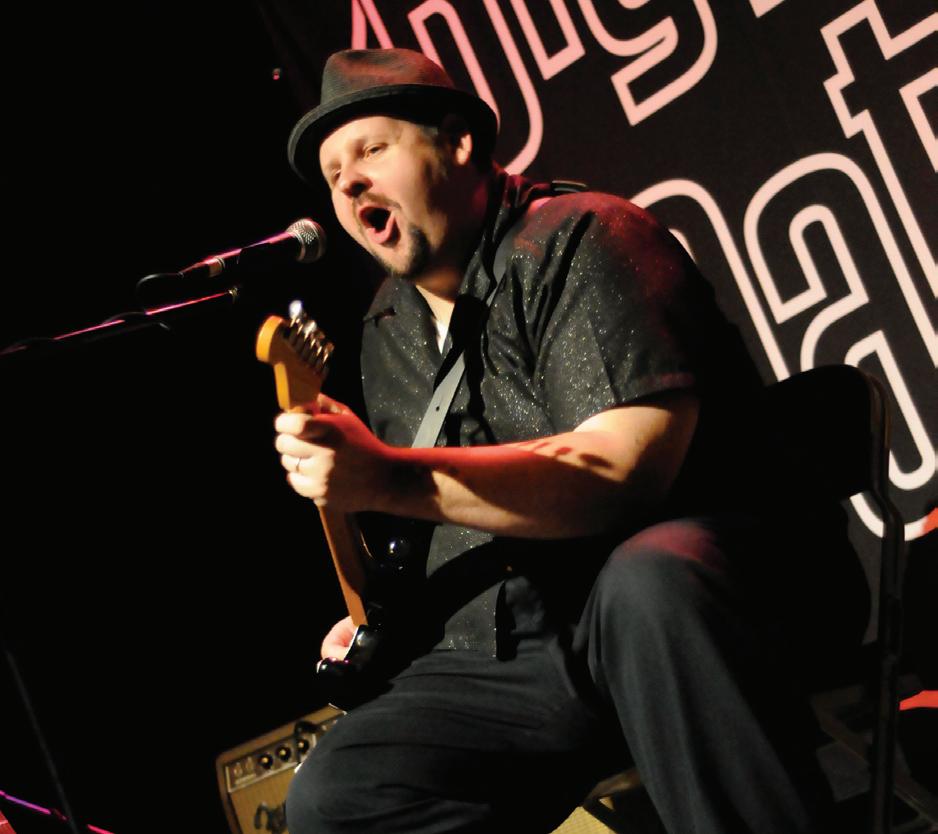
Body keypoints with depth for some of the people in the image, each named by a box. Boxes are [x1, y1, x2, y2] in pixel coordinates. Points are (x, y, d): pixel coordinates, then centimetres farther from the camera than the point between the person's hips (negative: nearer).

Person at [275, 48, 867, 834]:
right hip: (501, 663, 7)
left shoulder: (580, 240, -8)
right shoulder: (388, 332, 17)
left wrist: (391, 480, -29)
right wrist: (381, 611, 9)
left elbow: (626, 468, -24)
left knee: (648, 579, -42)